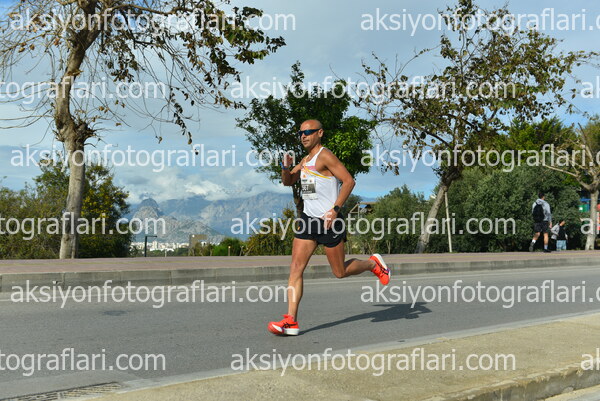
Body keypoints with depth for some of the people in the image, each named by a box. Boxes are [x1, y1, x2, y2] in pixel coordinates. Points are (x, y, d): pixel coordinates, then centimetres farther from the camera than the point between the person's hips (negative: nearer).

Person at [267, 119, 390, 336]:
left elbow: (349, 181, -17)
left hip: (329, 220, -8)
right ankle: (291, 322, -6)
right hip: (308, 219, 8)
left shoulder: (325, 156, -10)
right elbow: (287, 182, 25)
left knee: (340, 272, 4)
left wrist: (335, 209, -24)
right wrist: (285, 167, 4)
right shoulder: (305, 160, 16)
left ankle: (373, 263, 32)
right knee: (296, 267, -5)